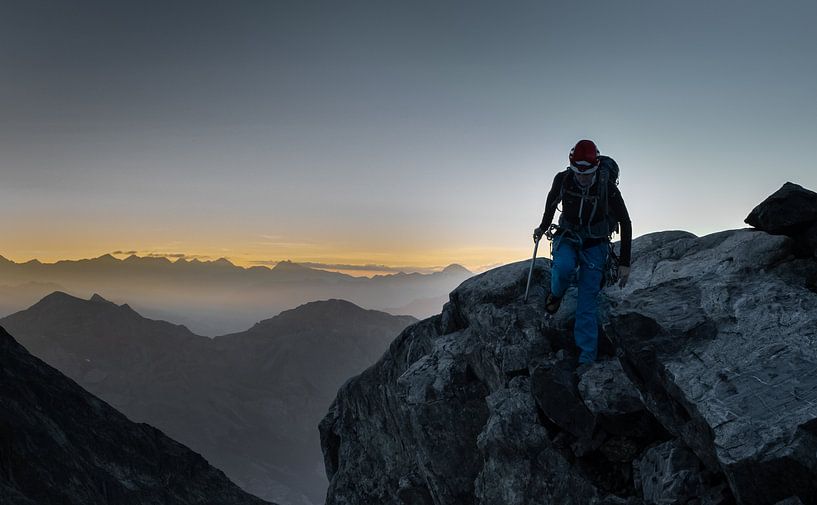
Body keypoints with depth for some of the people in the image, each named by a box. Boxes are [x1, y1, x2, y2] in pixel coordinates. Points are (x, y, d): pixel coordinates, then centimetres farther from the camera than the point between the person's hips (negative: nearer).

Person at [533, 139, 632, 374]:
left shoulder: (608, 187, -24)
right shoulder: (563, 179, -18)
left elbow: (625, 224, -13)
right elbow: (551, 202, 6)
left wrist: (625, 263, -13)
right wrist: (543, 227, 22)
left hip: (595, 244, -2)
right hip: (567, 237, 2)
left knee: (588, 301, -9)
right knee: (564, 267, -33)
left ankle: (587, 357, -4)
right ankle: (555, 295, 3)